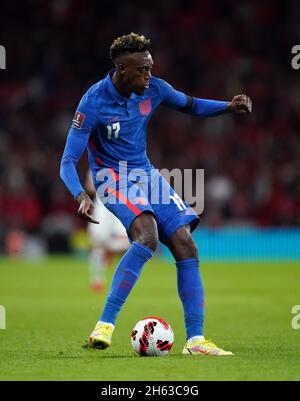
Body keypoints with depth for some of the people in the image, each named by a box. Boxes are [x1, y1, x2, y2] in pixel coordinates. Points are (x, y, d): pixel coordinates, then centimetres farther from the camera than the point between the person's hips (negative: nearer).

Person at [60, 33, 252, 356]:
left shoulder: (153, 89, -5)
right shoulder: (93, 103, -20)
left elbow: (191, 106, 14)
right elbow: (68, 162, -19)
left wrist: (229, 107, -5)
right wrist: (81, 197, -38)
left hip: (146, 173, 6)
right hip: (114, 177, -6)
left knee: (186, 246, -8)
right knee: (148, 236, -32)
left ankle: (194, 341, -3)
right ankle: (105, 325, -29)